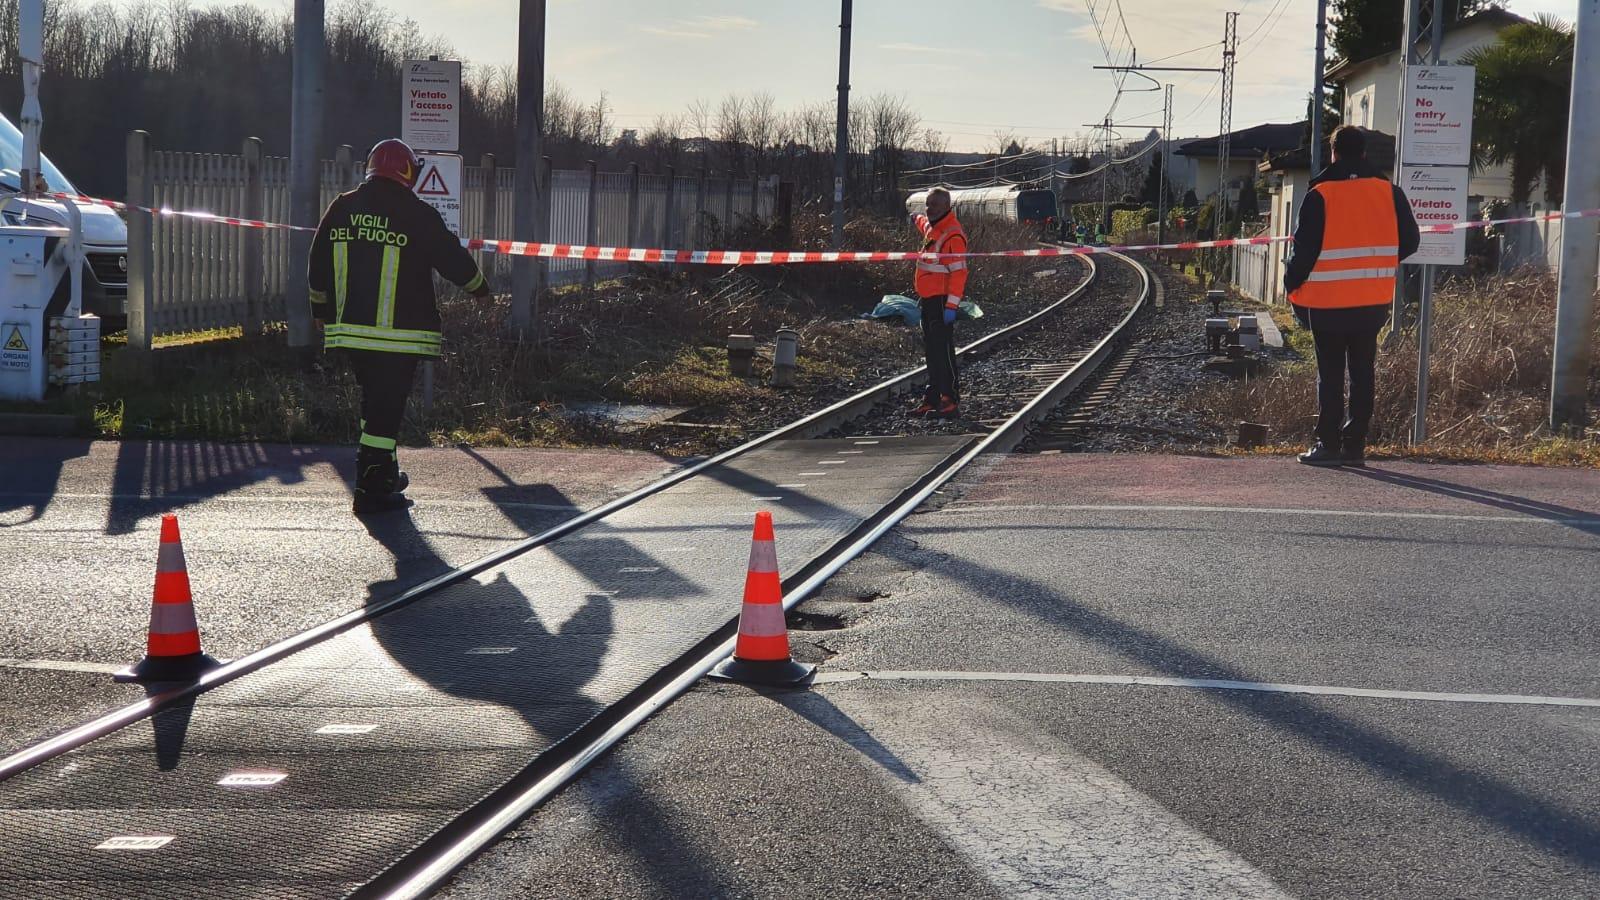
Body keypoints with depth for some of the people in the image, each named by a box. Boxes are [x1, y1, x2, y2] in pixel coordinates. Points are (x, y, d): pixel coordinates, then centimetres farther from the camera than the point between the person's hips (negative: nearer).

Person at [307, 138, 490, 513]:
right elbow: (454, 261, -1)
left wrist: (322, 313, 30)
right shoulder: (417, 214, -9)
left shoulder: (340, 209, 7)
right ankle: (372, 490, -3)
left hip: (349, 329, 6)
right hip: (399, 334, -6)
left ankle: (385, 473, 32)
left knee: (376, 400, 21)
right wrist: (480, 288, 19)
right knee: (387, 406, -2)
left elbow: (317, 270, 15)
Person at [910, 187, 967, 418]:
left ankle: (951, 401, -9)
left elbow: (958, 272, -21)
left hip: (942, 301, -10)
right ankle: (932, 399, 16)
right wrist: (919, 219, 65)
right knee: (931, 350, 12)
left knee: (943, 350, -10)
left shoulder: (953, 235, -16)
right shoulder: (931, 226, 14)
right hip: (928, 298, 10)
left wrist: (951, 305, -25)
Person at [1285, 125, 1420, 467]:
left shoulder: (1320, 195, -11)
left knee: (1330, 374, 4)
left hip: (1328, 303, -3)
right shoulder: (1389, 192, 1)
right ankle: (1355, 444, 10)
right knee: (1363, 372, 10)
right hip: (1374, 302, 3)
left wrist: (1292, 284, 5)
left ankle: (1328, 444, 3)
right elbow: (1409, 241, 7)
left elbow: (1304, 249, -10)